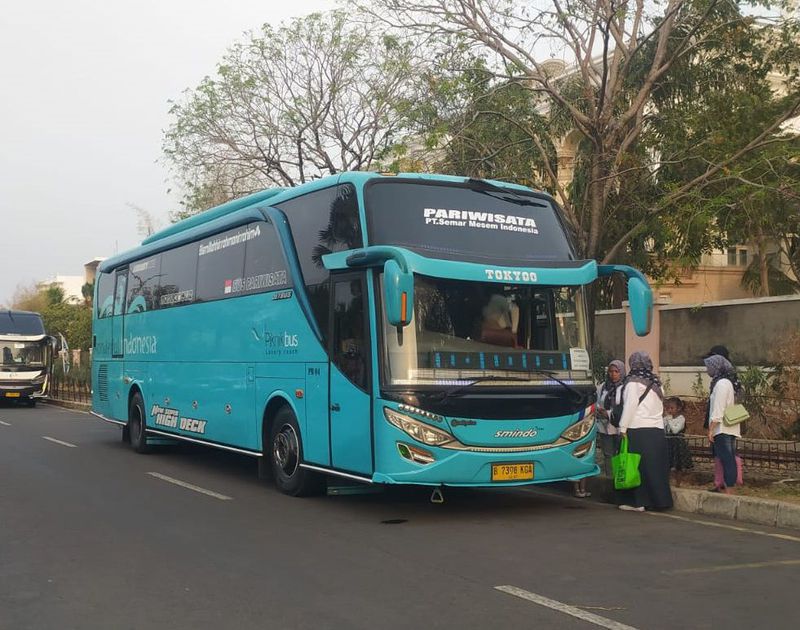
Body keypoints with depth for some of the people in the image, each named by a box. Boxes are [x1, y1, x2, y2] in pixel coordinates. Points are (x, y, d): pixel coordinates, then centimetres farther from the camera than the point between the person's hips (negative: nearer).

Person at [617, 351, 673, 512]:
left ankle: (638, 501, 0)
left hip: (638, 430, -6)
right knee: (655, 467, 8)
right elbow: (660, 408, 14)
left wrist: (623, 428, -8)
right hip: (657, 430, 7)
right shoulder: (656, 383, 16)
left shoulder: (634, 382, -5)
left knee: (638, 466, -2)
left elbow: (630, 406, -10)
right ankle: (658, 500, 10)